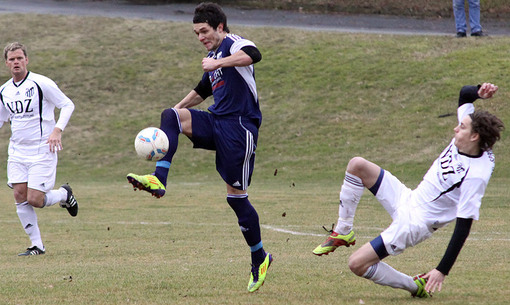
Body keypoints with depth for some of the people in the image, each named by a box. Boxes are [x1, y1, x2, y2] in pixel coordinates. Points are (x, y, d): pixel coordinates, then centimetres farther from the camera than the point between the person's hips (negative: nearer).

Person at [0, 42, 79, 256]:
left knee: (34, 199, -12)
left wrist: (57, 130, -20)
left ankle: (64, 194, 21)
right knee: (20, 196, -6)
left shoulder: (41, 83, -10)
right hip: (17, 151, 5)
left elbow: (68, 105, -7)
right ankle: (36, 245, 4)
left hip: (42, 150, -5)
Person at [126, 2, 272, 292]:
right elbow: (203, 90, 39)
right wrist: (181, 106, 36)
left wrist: (219, 63, -32)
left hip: (239, 127, -8)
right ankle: (159, 179, -28)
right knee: (171, 115, -15)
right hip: (216, 123, 8)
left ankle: (260, 258, 12)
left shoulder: (232, 43, -6)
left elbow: (254, 55, -31)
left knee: (236, 196, -4)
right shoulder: (213, 57, 21)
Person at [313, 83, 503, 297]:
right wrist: (479, 92, -13)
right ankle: (343, 233, 8)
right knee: (357, 165, -2)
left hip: (415, 224, -9)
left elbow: (463, 227, -28)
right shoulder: (466, 136, -6)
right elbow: (465, 94, 10)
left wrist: (442, 270, -29)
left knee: (357, 264, -15)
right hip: (406, 199, 9)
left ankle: (416, 287, 3)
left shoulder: (476, 175, -28)